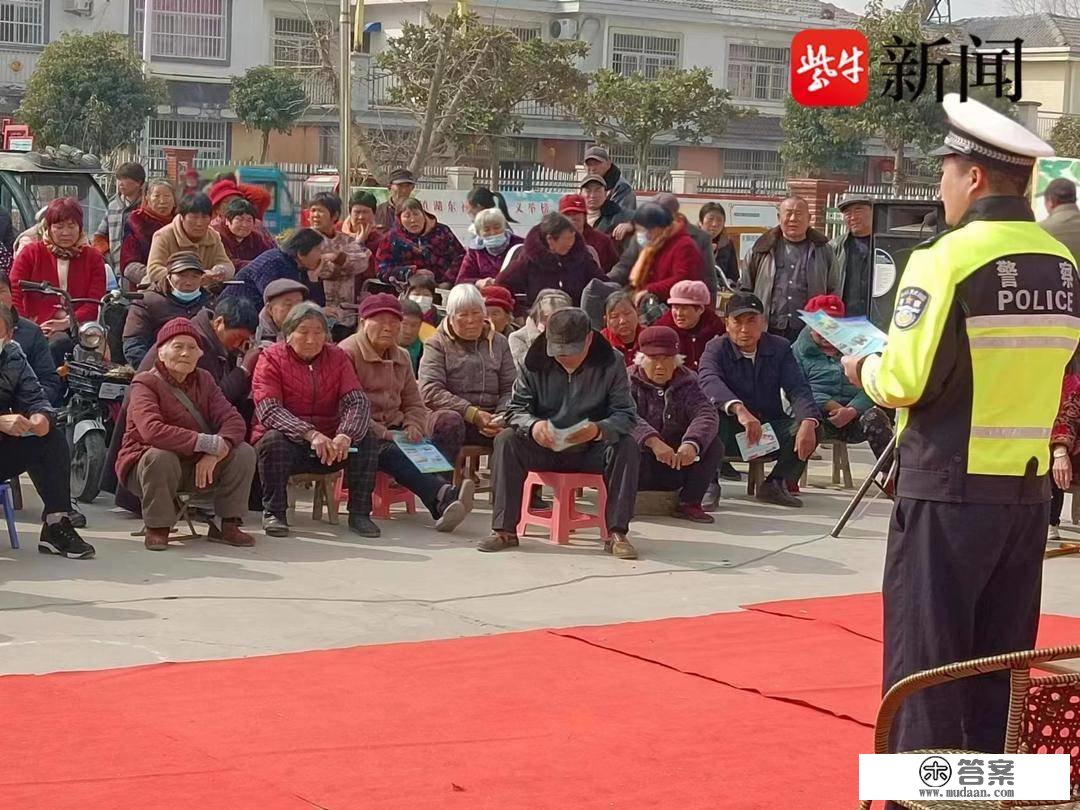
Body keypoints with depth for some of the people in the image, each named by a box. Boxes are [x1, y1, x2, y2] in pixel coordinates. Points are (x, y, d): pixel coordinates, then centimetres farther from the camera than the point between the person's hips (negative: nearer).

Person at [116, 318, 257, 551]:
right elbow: (152, 431, -34)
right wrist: (210, 444, -35)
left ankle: (228, 524, -5)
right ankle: (157, 528, -20)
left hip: (198, 466, 6)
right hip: (145, 466, -6)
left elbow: (233, 420, -6)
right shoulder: (145, 384, -15)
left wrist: (215, 454, -28)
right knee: (161, 457, -38)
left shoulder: (204, 381, 5)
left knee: (244, 453, -11)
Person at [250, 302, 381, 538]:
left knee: (366, 440, -20)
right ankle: (273, 513, -17)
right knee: (274, 441, -35)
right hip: (289, 441, -3)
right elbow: (268, 410, -21)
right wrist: (310, 434, -35)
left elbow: (358, 402, -7)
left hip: (329, 442, 3)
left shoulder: (337, 357, 4)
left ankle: (359, 513, -9)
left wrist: (346, 435, -29)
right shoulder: (271, 358, -7)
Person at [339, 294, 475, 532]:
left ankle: (442, 510, -51)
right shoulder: (347, 352, -2)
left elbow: (414, 403, 25)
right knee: (390, 453, -36)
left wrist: (413, 427, 1)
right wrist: (383, 434, -17)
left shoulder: (401, 357, 21)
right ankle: (444, 494, -56)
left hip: (394, 430, 6)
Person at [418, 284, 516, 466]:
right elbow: (430, 392, -5)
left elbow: (510, 388, 12)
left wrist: (501, 417, -11)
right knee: (449, 420, -37)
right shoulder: (437, 345, 9)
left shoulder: (499, 343, 19)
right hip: (453, 414, -2)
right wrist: (472, 413, -15)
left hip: (489, 419, 2)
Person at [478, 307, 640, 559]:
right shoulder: (536, 362, -5)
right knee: (506, 441, -25)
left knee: (627, 447, -28)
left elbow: (626, 415, -12)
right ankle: (504, 530, -25)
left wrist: (599, 429, -35)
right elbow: (516, 408, -4)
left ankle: (616, 533, -27)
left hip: (590, 451, -1)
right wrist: (532, 425, -30)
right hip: (543, 448, 1)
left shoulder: (611, 363, -8)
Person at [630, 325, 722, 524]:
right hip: (642, 465, -3)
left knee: (714, 446, -17)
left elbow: (706, 414, -12)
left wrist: (692, 444, -34)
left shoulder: (687, 383, 7)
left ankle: (690, 503, -8)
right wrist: (653, 441, -41)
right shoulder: (629, 381, -3)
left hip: (677, 464, 3)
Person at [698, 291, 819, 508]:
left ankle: (775, 484, -7)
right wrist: (739, 410, -51)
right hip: (729, 430, -3)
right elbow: (709, 380, -31)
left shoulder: (779, 348, 3)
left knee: (812, 429, -21)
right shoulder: (717, 349, -8)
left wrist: (808, 423, -32)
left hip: (769, 427, 3)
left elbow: (798, 389, -10)